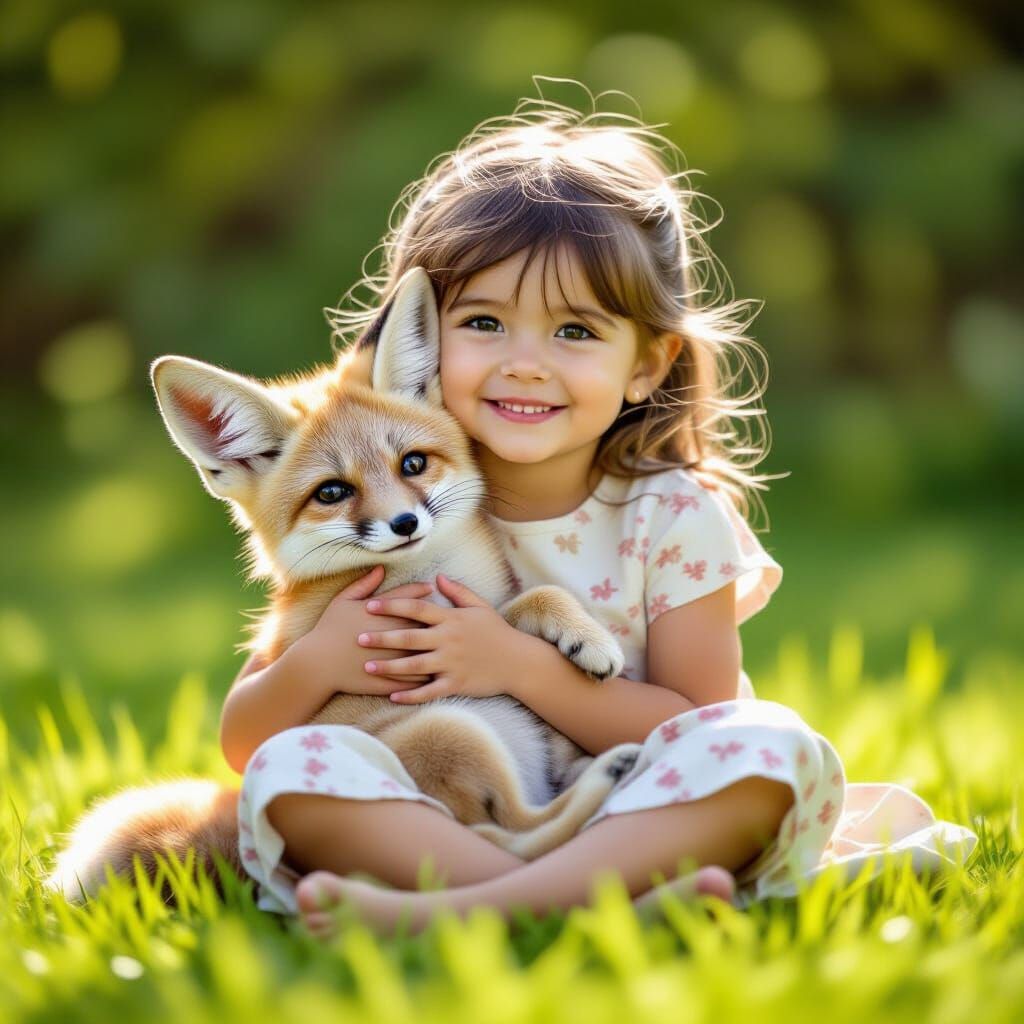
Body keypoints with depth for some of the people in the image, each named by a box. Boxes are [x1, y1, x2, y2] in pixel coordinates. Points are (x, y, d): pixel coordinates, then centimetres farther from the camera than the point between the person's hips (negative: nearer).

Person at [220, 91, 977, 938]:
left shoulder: (675, 518, -3)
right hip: (434, 833, 1)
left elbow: (697, 736, -8)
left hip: (631, 824, 0)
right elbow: (241, 743, 1)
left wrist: (521, 668, -19)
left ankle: (459, 910, -40)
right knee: (289, 767, -26)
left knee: (775, 747, -27)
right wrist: (312, 666, -22)